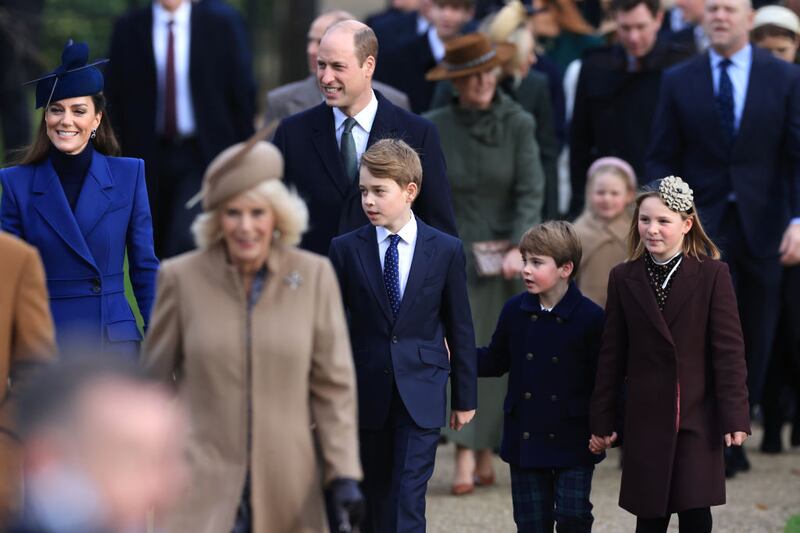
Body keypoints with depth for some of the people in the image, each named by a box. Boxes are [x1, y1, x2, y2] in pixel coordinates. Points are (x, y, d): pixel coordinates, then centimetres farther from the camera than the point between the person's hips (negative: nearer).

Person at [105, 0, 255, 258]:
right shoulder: (128, 28, 3)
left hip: (204, 154, -3)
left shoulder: (221, 22, 0)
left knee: (186, 240, -21)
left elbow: (243, 92, 3)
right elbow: (116, 98, 7)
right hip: (150, 157, 3)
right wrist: (125, 155, 1)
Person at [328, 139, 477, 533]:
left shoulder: (446, 251, -1)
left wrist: (465, 397, 6)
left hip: (421, 396, -2)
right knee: (375, 500, 11)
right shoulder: (346, 249, 0)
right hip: (367, 394, 2)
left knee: (408, 500, -10)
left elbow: (460, 328, 4)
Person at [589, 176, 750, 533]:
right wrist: (601, 421, 6)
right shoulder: (623, 278, 4)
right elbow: (612, 355, 6)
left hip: (698, 418, -2)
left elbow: (728, 350, -5)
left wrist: (735, 416, -9)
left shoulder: (712, 275, -4)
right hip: (646, 419, 2)